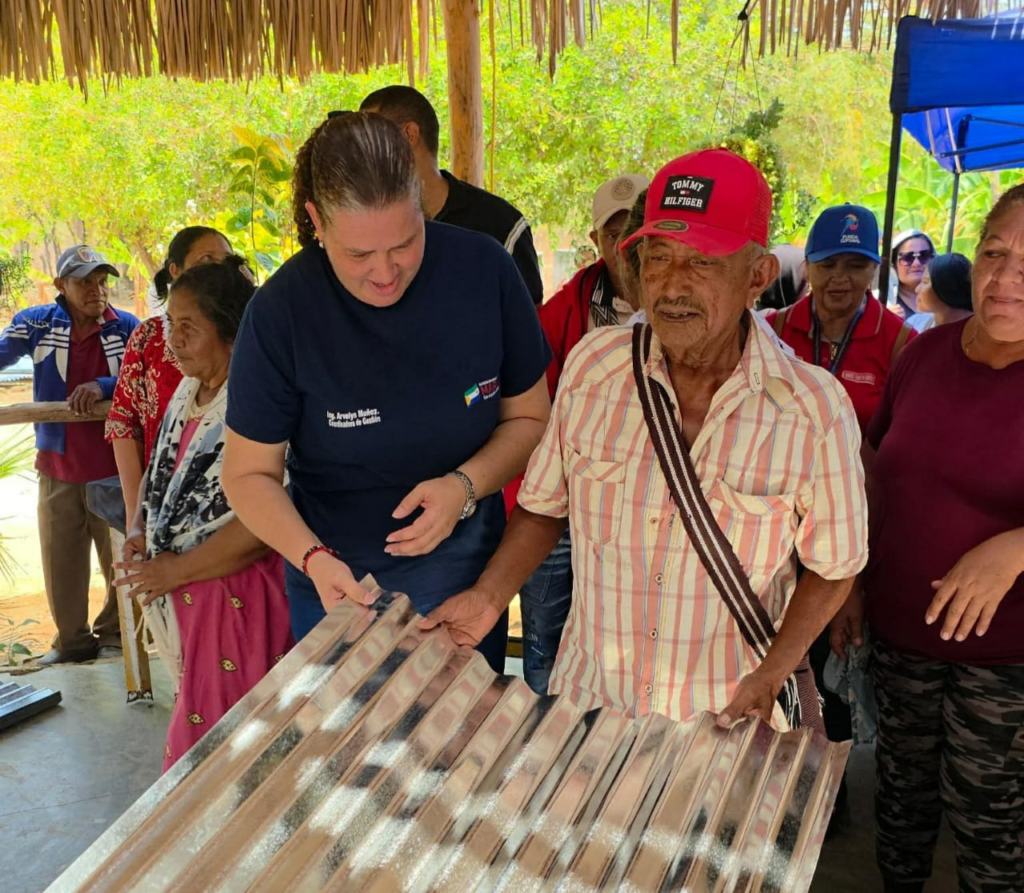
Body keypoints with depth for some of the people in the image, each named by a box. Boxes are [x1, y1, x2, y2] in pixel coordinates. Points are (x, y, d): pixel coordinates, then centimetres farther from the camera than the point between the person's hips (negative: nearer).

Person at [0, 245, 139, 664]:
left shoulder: (127, 327, -4)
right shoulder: (36, 323, -1)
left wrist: (103, 386, -26)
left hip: (116, 465, -1)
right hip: (58, 469, 1)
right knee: (62, 564, 11)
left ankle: (113, 634, 28)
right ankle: (72, 640, 28)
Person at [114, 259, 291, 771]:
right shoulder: (188, 392, 8)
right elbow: (160, 472, 21)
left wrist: (177, 569, -18)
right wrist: (140, 532, 3)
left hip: (236, 591, -9)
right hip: (181, 592, 9)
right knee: (196, 708, 21)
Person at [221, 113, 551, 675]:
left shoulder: (483, 270, -13)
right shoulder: (281, 312, -17)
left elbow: (529, 418, -3)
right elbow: (249, 472, -8)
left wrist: (466, 485, -21)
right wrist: (313, 559, -24)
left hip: (463, 566, 2)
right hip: (339, 585, -1)